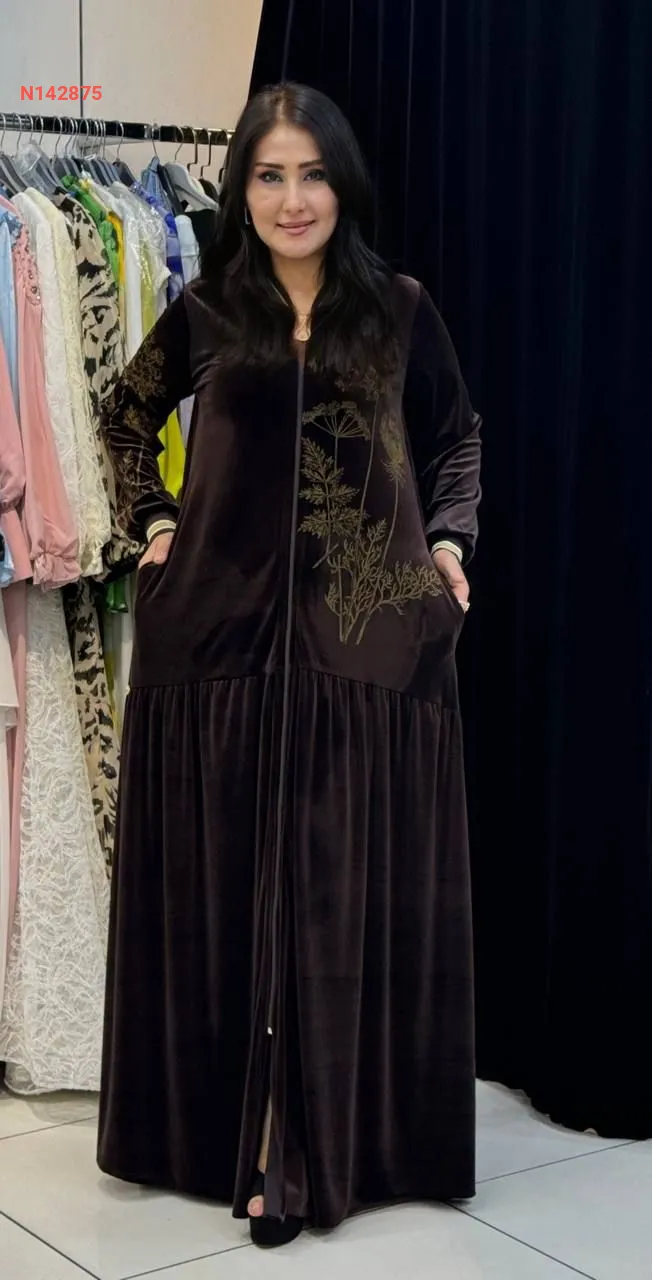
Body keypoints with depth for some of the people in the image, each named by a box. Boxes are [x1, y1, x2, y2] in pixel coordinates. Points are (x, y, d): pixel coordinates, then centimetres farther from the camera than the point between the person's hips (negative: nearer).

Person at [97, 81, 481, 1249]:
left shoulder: (400, 309, 5)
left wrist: (448, 541, 2)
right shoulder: (206, 312, 6)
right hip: (222, 630, 1)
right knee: (225, 884, 6)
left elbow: (455, 437, 17)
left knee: (351, 888, 1)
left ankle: (315, 1142, 11)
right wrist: (150, 521, 9)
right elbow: (128, 416, 22)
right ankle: (230, 1122, 20)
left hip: (372, 637, 0)